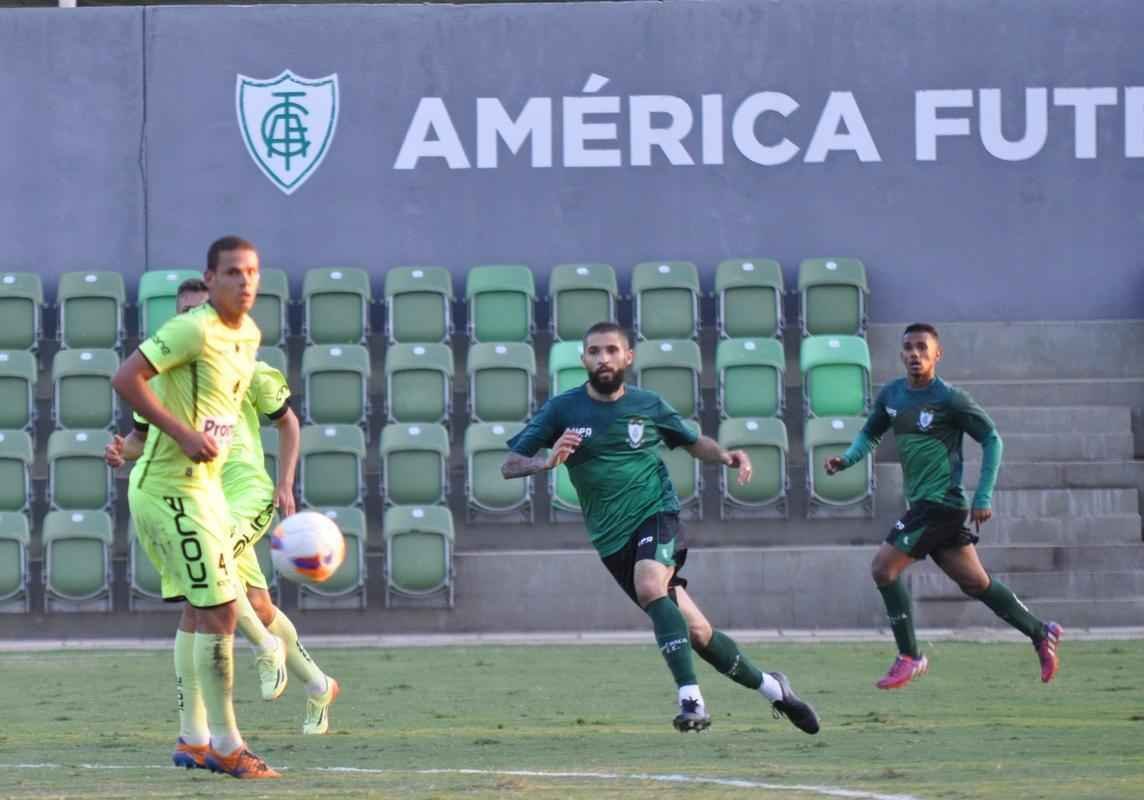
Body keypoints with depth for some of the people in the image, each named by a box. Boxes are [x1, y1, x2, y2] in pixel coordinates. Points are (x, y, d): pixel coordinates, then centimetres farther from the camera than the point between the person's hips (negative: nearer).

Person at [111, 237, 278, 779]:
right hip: (171, 488, -10)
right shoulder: (194, 330, -18)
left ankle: (193, 738, 23)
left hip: (202, 485, 10)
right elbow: (126, 379, -23)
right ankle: (225, 745, -6)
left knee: (198, 610, 15)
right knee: (220, 609, -10)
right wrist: (182, 434, -25)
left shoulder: (248, 335, 10)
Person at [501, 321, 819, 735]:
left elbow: (692, 441, 20)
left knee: (650, 587, -34)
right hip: (612, 539, 2)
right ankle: (770, 686, 21)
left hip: (656, 514, -1)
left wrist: (726, 456, -2)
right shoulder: (562, 410, 0)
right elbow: (509, 465, -2)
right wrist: (546, 461, -24)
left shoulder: (647, 405, 3)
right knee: (695, 631, 1)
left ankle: (690, 698, -36)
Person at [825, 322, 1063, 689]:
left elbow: (991, 439, -7)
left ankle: (909, 657, -5)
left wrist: (984, 496, -11)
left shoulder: (949, 398, -12)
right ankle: (1041, 634, 25)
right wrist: (847, 459, -1)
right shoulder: (891, 394, 8)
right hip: (922, 503, 7)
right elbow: (871, 434, 20)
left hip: (942, 502, -7)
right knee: (974, 581, 13)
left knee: (884, 566, -13)